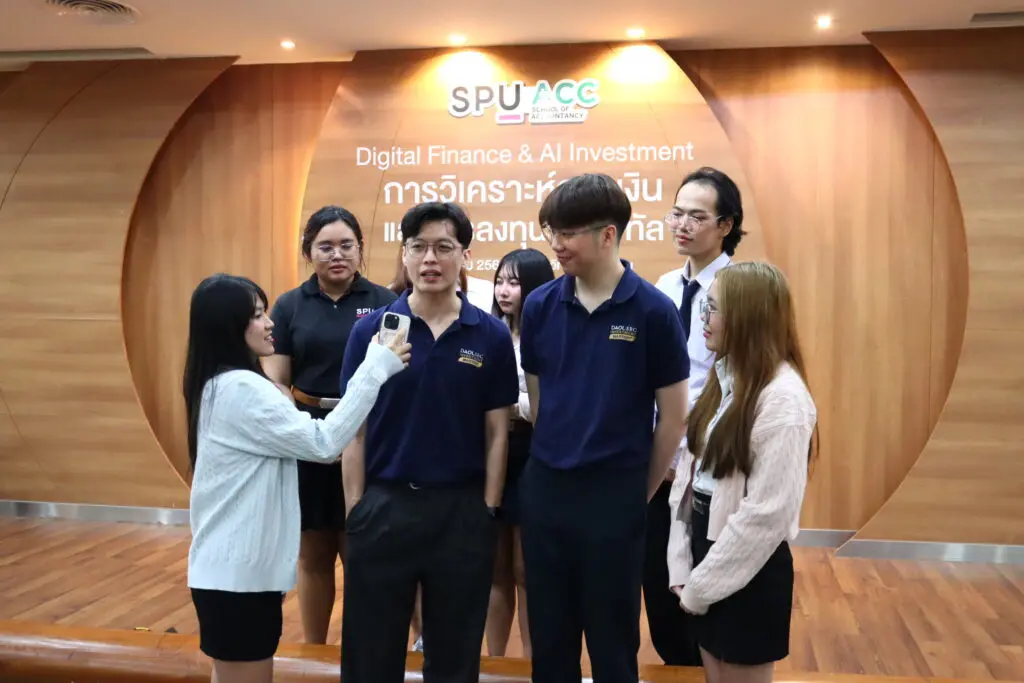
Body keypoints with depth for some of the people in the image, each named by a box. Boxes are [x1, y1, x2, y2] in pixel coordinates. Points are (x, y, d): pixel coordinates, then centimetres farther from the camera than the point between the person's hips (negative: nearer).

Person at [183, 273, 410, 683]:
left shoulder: (219, 385, 12)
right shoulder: (241, 388, -20)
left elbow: (296, 438, 15)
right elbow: (323, 443, -22)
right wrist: (376, 368, -20)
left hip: (230, 564, 10)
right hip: (238, 571, -10)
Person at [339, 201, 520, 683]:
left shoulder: (491, 336, -1)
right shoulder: (371, 329, -2)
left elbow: (496, 432, 3)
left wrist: (489, 509, -1)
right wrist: (355, 509, -3)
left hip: (462, 508, 0)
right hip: (384, 505, 0)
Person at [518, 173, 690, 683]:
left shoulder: (653, 311, -11)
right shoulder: (540, 306, -1)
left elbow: (672, 418, -3)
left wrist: (642, 494, 3)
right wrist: (554, 465, 11)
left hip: (614, 494, -3)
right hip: (543, 489, 3)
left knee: (612, 642, 12)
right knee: (548, 638, 16)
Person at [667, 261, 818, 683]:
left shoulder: (784, 397, -19)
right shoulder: (725, 377, 6)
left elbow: (768, 511, -22)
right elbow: (690, 470, 4)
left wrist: (700, 586, -15)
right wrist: (681, 568, -1)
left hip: (749, 572, -7)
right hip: (708, 546, 7)